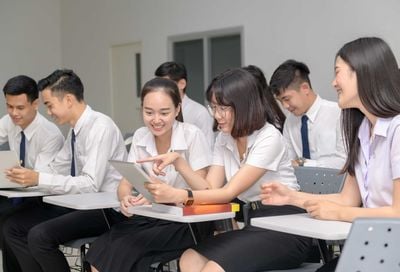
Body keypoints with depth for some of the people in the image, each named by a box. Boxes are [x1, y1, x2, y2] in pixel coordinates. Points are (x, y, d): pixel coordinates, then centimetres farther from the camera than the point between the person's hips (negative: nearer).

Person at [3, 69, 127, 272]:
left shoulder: (100, 126, -18)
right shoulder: (76, 130, 9)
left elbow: (91, 184, -25)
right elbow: (56, 170, 14)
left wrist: (38, 179, -25)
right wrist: (28, 176, -4)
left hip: (107, 209, -9)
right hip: (82, 204, 9)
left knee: (39, 235, -25)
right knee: (13, 227, 3)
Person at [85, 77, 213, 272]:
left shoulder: (192, 136, -12)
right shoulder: (140, 136, 4)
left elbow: (201, 191, -14)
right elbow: (125, 183, 1)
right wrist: (126, 198, -25)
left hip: (187, 221, -5)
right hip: (151, 217, 5)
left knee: (124, 250, -27)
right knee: (100, 251, -22)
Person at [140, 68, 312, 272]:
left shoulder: (269, 138, -13)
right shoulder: (223, 139, 10)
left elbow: (230, 192, -20)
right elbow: (211, 188, 1)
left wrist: (180, 196, -32)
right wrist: (178, 160, -11)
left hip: (286, 228, -7)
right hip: (252, 225, 7)